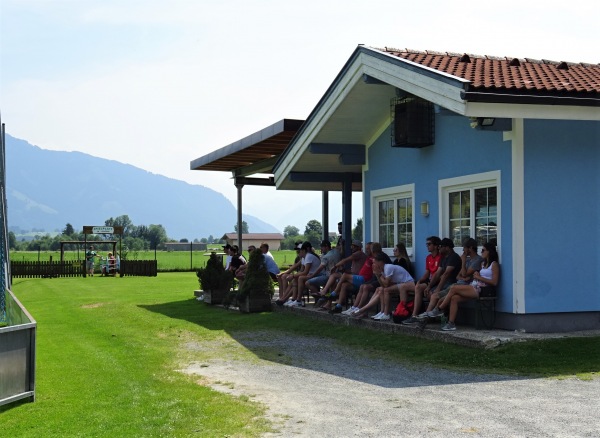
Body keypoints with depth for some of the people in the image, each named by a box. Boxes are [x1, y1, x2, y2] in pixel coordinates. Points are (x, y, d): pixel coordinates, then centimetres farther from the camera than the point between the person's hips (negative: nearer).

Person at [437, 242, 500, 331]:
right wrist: (476, 275, -2)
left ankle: (439, 309, -9)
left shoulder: (494, 264, 1)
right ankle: (451, 323, -17)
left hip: (481, 290, -8)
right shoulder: (483, 263, 26)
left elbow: (494, 282, -10)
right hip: (474, 288, 8)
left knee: (454, 288, -18)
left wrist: (479, 277, -9)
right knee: (454, 298, -15)